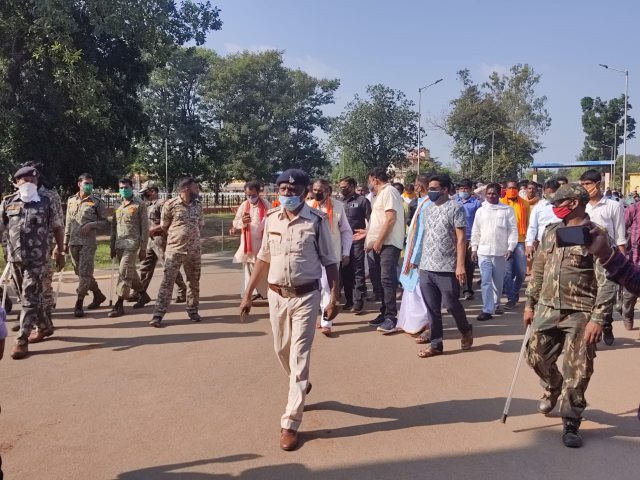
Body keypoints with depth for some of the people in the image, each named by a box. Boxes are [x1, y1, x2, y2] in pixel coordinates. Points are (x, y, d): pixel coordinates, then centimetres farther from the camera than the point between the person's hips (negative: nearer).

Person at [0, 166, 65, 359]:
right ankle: (44, 327, 33)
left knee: (29, 297, -6)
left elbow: (58, 228, 7)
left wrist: (60, 253, 5)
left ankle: (21, 340, -4)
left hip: (36, 259, -3)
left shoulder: (45, 203, 1)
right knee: (32, 295, 15)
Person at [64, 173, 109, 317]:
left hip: (88, 242, -5)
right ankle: (98, 295, 28)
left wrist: (91, 225, -16)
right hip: (73, 242, 5)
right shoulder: (71, 201, 11)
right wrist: (66, 242, 14)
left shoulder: (97, 202, -2)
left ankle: (79, 304, -4)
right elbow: (68, 223, 16)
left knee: (84, 273, -9)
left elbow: (105, 221, 1)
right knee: (81, 272, 12)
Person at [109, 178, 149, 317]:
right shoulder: (118, 207, 16)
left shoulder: (140, 205, -2)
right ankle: (143, 295, 30)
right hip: (119, 245, 6)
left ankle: (119, 305, -11)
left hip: (132, 243, -6)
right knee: (130, 273, 13)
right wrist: (112, 247, 14)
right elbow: (113, 227, 19)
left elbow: (145, 227, -5)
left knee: (124, 273, -13)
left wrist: (143, 248, -9)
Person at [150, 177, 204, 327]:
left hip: (194, 251, 4)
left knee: (194, 282, 11)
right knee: (167, 282, -6)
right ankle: (158, 315, -5)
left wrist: (191, 238, 12)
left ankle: (193, 311, 25)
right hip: (174, 251, -4)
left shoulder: (198, 205, 6)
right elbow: (164, 227, 3)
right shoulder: (170, 205, -8)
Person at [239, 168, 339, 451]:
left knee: (299, 357, -2)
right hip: (276, 295, 5)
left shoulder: (317, 221, -10)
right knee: (282, 351, 17)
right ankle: (301, 386, 48)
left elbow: (329, 262, -6)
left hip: (306, 296, -4)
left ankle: (290, 424, 3)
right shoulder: (271, 219, 2)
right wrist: (248, 295, 10)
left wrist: (334, 299, -11)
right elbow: (264, 259, 10)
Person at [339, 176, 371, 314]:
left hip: (357, 241, -5)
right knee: (345, 271, 9)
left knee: (358, 272, -4)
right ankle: (349, 300, 19)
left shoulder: (362, 201, -2)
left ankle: (358, 302, -2)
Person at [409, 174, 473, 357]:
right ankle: (436, 344, 15)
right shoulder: (428, 208, 13)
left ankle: (466, 331, 30)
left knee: (451, 304, 3)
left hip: (447, 268, -6)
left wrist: (460, 265, -16)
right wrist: (419, 260, 14)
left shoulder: (455, 208, -6)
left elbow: (461, 238, -10)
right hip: (426, 268, 6)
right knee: (432, 308, 7)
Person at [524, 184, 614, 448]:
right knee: (537, 356, 13)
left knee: (577, 372, 1)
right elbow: (538, 269, 15)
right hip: (547, 309, 6)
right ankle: (553, 388, 45)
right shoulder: (551, 232, 8)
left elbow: (606, 281, -13)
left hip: (580, 314, -5)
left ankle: (571, 424, 17)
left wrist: (597, 319, -17)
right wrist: (530, 303, 13)